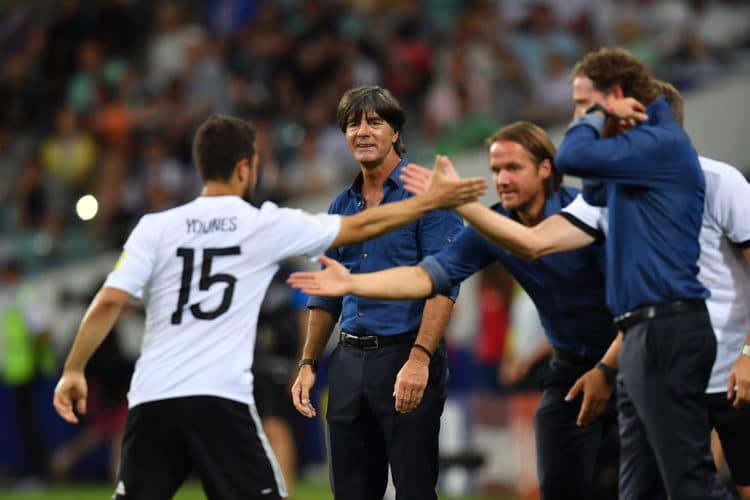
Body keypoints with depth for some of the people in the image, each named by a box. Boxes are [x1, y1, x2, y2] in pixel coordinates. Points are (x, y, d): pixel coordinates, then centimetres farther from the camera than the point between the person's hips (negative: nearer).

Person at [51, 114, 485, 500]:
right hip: (221, 400, -3)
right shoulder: (268, 226, 4)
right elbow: (360, 227, 13)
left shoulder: (155, 227, 6)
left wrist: (73, 370, 6)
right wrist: (433, 199, 24)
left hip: (152, 399, 3)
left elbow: (108, 303, -2)